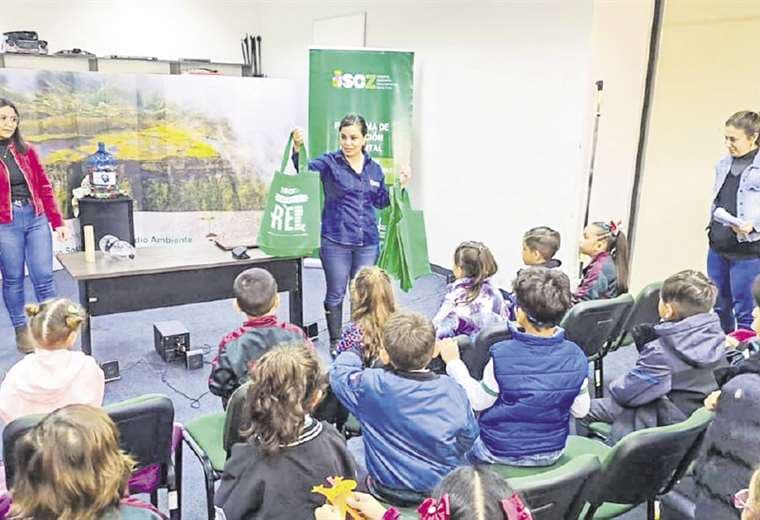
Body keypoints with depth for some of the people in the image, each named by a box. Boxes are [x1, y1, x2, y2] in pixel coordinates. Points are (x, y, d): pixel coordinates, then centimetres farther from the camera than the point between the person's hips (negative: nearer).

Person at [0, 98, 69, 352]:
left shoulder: (26, 150, 8)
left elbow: (44, 186, 10)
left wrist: (57, 221, 6)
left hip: (36, 218, 3)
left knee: (44, 277, 2)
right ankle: (21, 330, 21)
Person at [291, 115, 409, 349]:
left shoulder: (374, 168, 7)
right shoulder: (330, 162, -6)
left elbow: (380, 202, 18)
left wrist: (399, 185, 5)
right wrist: (297, 148, -43)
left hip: (367, 242, 3)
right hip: (335, 241, -3)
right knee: (336, 294, 8)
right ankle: (335, 341, 23)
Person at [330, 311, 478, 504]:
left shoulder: (372, 385, -26)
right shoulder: (452, 390, -20)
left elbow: (339, 374, -5)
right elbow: (469, 437, -4)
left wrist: (354, 351, 14)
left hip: (390, 490, -1)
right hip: (447, 487, 2)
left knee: (351, 445, 27)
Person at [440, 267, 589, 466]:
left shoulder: (502, 356, -29)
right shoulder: (576, 357, -18)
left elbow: (478, 402, -13)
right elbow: (580, 410, -5)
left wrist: (453, 363, -3)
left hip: (502, 454, -4)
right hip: (552, 453, 4)